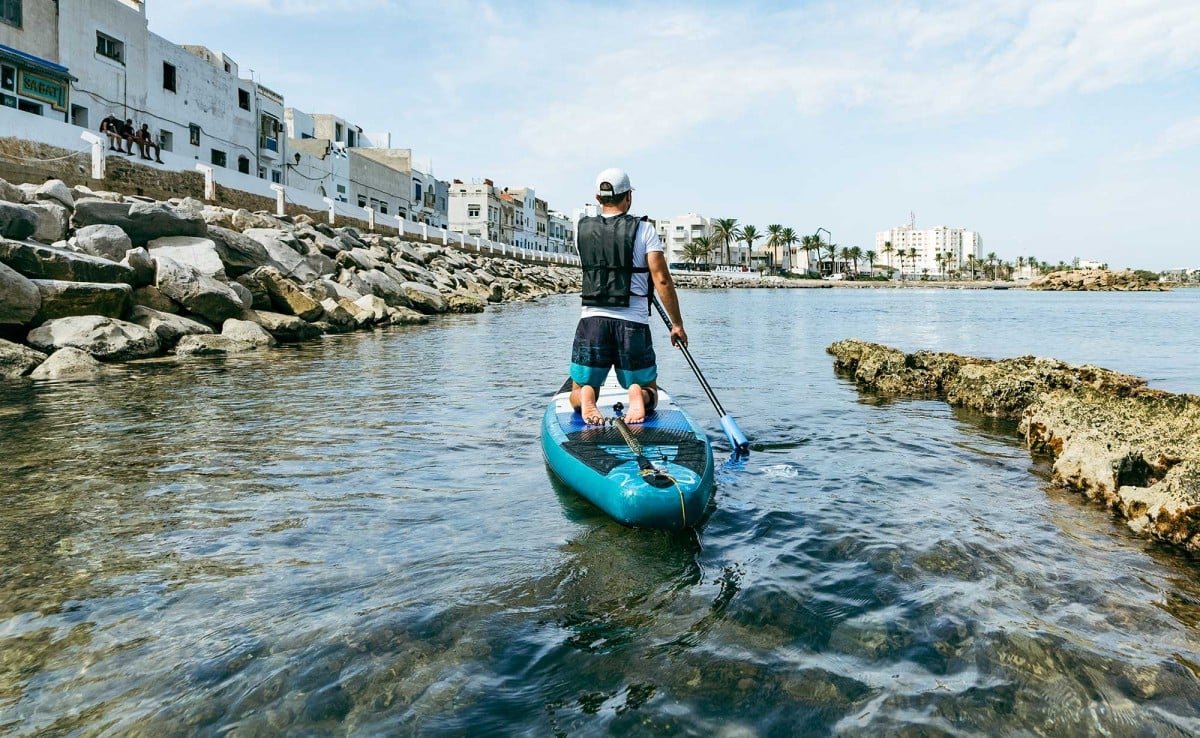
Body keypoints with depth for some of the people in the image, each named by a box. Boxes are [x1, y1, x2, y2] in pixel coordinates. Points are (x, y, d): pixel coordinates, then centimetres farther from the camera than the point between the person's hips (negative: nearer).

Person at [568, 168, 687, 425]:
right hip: (633, 325, -2)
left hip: (592, 320, 2)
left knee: (578, 392, 18)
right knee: (650, 393, 17)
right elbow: (662, 280, -8)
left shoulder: (583, 228, 8)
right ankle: (639, 395, -18)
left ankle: (586, 397, -18)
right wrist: (677, 324, 0)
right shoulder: (643, 230, -2)